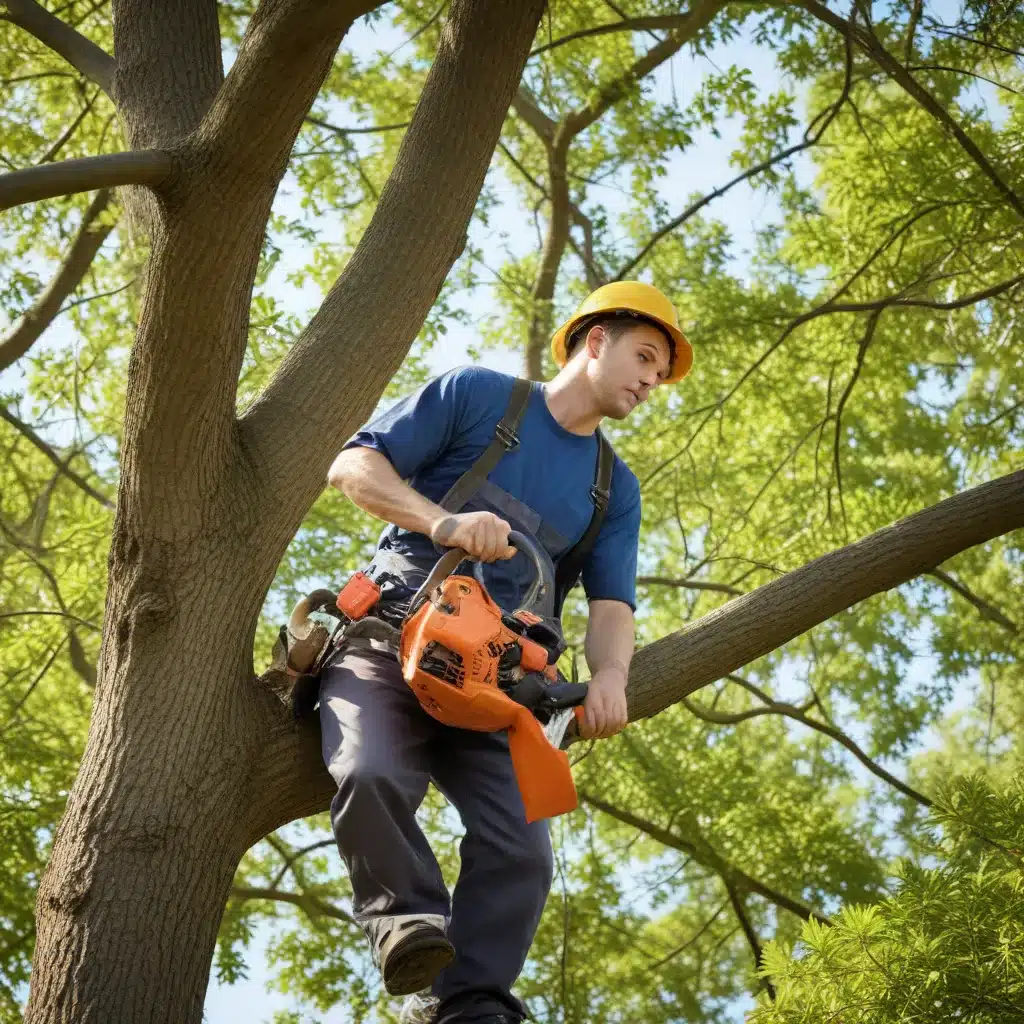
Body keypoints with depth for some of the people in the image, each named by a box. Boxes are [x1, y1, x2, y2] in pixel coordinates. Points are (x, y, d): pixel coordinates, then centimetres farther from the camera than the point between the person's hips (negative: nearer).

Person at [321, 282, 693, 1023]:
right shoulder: (476, 394, 6)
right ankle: (410, 923, -17)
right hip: (390, 636, -4)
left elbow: (611, 605, 9)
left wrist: (610, 676, -15)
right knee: (371, 775, -35)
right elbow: (353, 466, -1)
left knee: (520, 851, -17)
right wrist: (444, 523, -19)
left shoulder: (615, 490, 19)